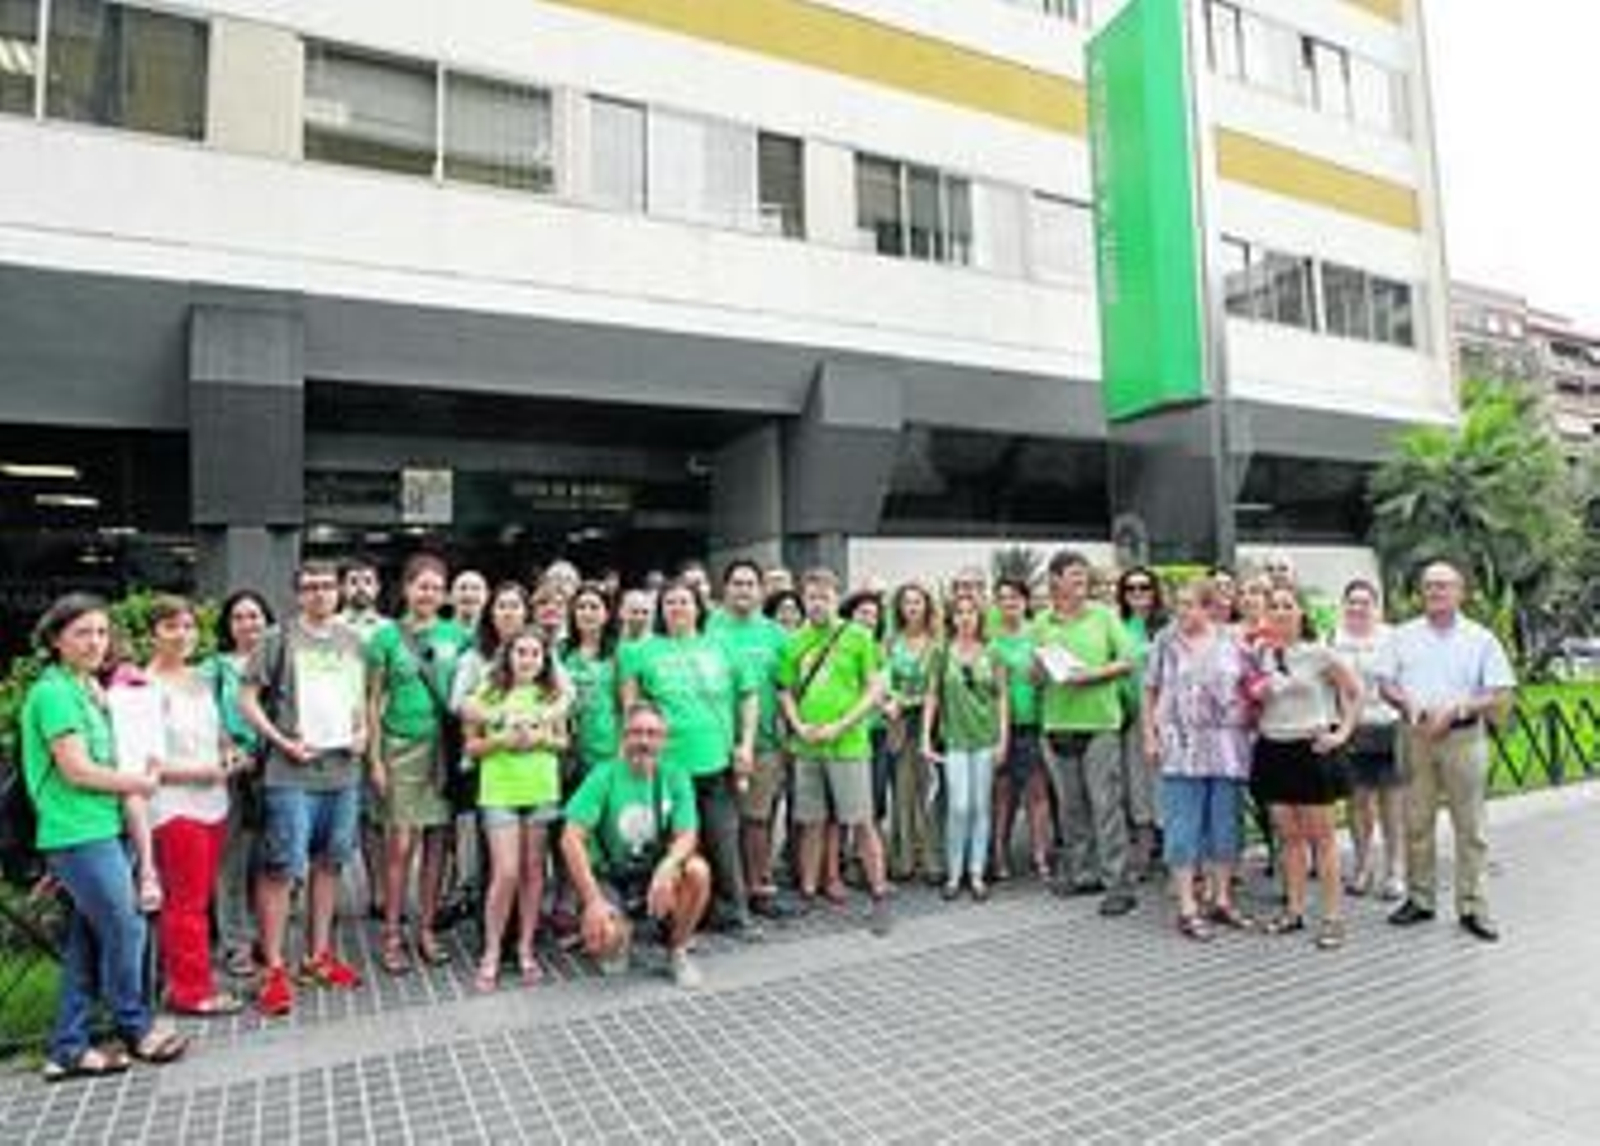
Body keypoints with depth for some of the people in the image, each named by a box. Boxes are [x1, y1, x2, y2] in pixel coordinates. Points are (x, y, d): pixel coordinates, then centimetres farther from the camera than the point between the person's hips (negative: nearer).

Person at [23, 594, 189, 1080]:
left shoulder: (85, 688, 14)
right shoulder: (54, 692, -14)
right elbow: (77, 770, -16)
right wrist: (137, 783, -6)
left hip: (98, 830, 9)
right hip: (81, 835, -9)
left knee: (87, 944, 13)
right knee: (125, 930, 3)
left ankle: (68, 1050, 23)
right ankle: (136, 1029, 21)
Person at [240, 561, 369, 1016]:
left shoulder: (352, 640, 11)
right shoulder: (279, 639, -4)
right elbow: (247, 698, -4)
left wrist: (362, 732, 4)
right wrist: (282, 742, -12)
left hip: (343, 771, 5)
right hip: (292, 775, -5)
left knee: (329, 864, 13)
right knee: (282, 869, -3)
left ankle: (318, 955, 26)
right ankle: (273, 969, 9)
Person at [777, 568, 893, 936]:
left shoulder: (857, 636, -2)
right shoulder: (795, 641, 8)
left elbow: (875, 689, -4)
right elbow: (786, 691, 13)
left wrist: (840, 726, -12)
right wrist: (799, 726, -4)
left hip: (848, 745, -3)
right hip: (806, 747, 4)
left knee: (861, 822, 1)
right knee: (811, 823, 12)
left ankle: (880, 897, 12)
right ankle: (807, 894, 24)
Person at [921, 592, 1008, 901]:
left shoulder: (992, 653, 5)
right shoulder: (942, 653, 2)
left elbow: (1002, 697, 7)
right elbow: (932, 696, 5)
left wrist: (1003, 737, 0)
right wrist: (925, 737, 1)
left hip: (986, 737, 1)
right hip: (955, 739, -1)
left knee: (981, 806, 4)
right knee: (958, 806, -7)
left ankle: (977, 875, 14)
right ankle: (953, 875, 7)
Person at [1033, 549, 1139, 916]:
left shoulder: (1104, 616, 4)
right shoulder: (1041, 623, 9)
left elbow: (1127, 661, 1)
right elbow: (1034, 678, 12)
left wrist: (1093, 674, -13)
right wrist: (1041, 667, -10)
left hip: (1100, 721, -3)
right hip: (1058, 724, 3)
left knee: (1107, 805, -4)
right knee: (1071, 806, 10)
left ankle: (1118, 884, 0)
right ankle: (1081, 873, 22)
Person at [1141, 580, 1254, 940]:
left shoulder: (1232, 642, 4)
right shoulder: (1166, 641, 2)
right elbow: (1150, 692, 4)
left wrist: (1249, 721, -4)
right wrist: (1149, 736, -2)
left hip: (1227, 747, 2)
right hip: (1182, 747, -2)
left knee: (1225, 825, 10)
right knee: (1184, 828, -1)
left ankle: (1221, 900, 24)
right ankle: (1187, 908, 4)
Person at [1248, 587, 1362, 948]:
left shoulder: (1317, 653, -5)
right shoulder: (1260, 655, 6)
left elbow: (1355, 691, 1)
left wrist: (1342, 733, -5)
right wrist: (1255, 697, -4)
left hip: (1312, 749, -4)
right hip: (1273, 749, 4)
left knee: (1321, 835, 1)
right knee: (1287, 834, 10)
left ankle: (1333, 916, 8)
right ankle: (1294, 911, 19)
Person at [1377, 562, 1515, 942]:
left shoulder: (1481, 639, 2)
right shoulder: (1404, 635, 8)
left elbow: (1501, 696, -2)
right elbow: (1385, 681, 8)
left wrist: (1455, 710, -16)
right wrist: (1407, 703, -11)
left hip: (1463, 737, -2)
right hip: (1415, 737, 2)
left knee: (1470, 827, 2)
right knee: (1416, 822, 7)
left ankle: (1472, 907, 11)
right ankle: (1419, 899, 17)